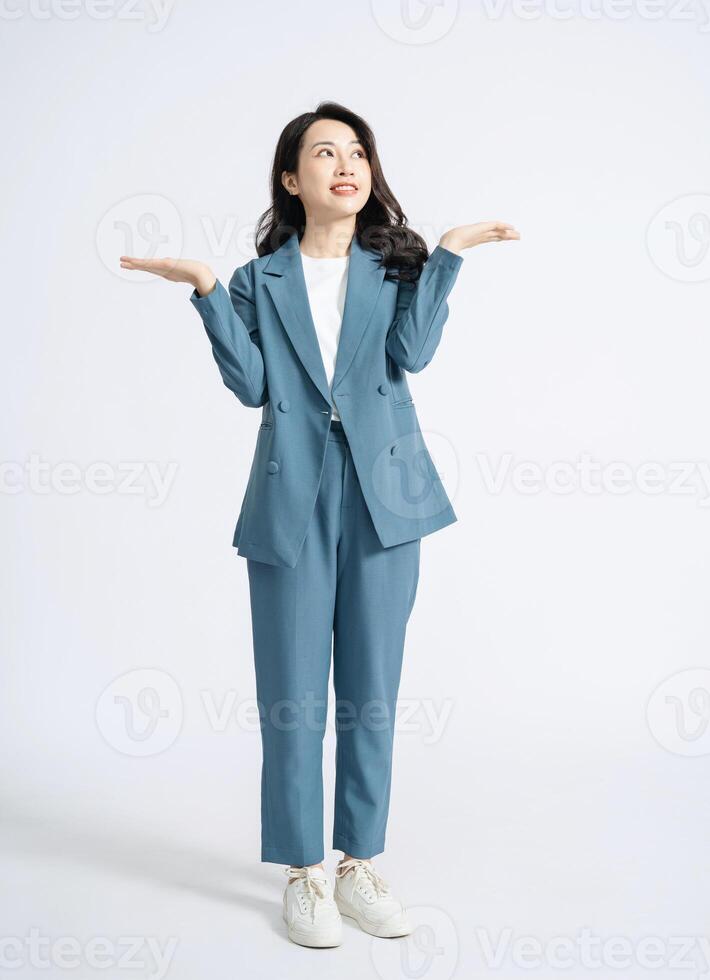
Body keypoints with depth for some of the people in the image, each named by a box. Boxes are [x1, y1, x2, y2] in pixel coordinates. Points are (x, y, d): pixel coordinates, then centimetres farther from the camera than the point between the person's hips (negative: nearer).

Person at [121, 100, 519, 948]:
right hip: (293, 504, -1)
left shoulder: (395, 268, 10)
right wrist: (205, 292, -9)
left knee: (371, 690, 8)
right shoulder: (259, 282, 8)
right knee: (293, 695, 2)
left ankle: (360, 865, 23)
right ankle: (303, 873, 18)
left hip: (383, 499, 1)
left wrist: (446, 256, -9)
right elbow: (251, 385, -5)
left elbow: (411, 352, -8)